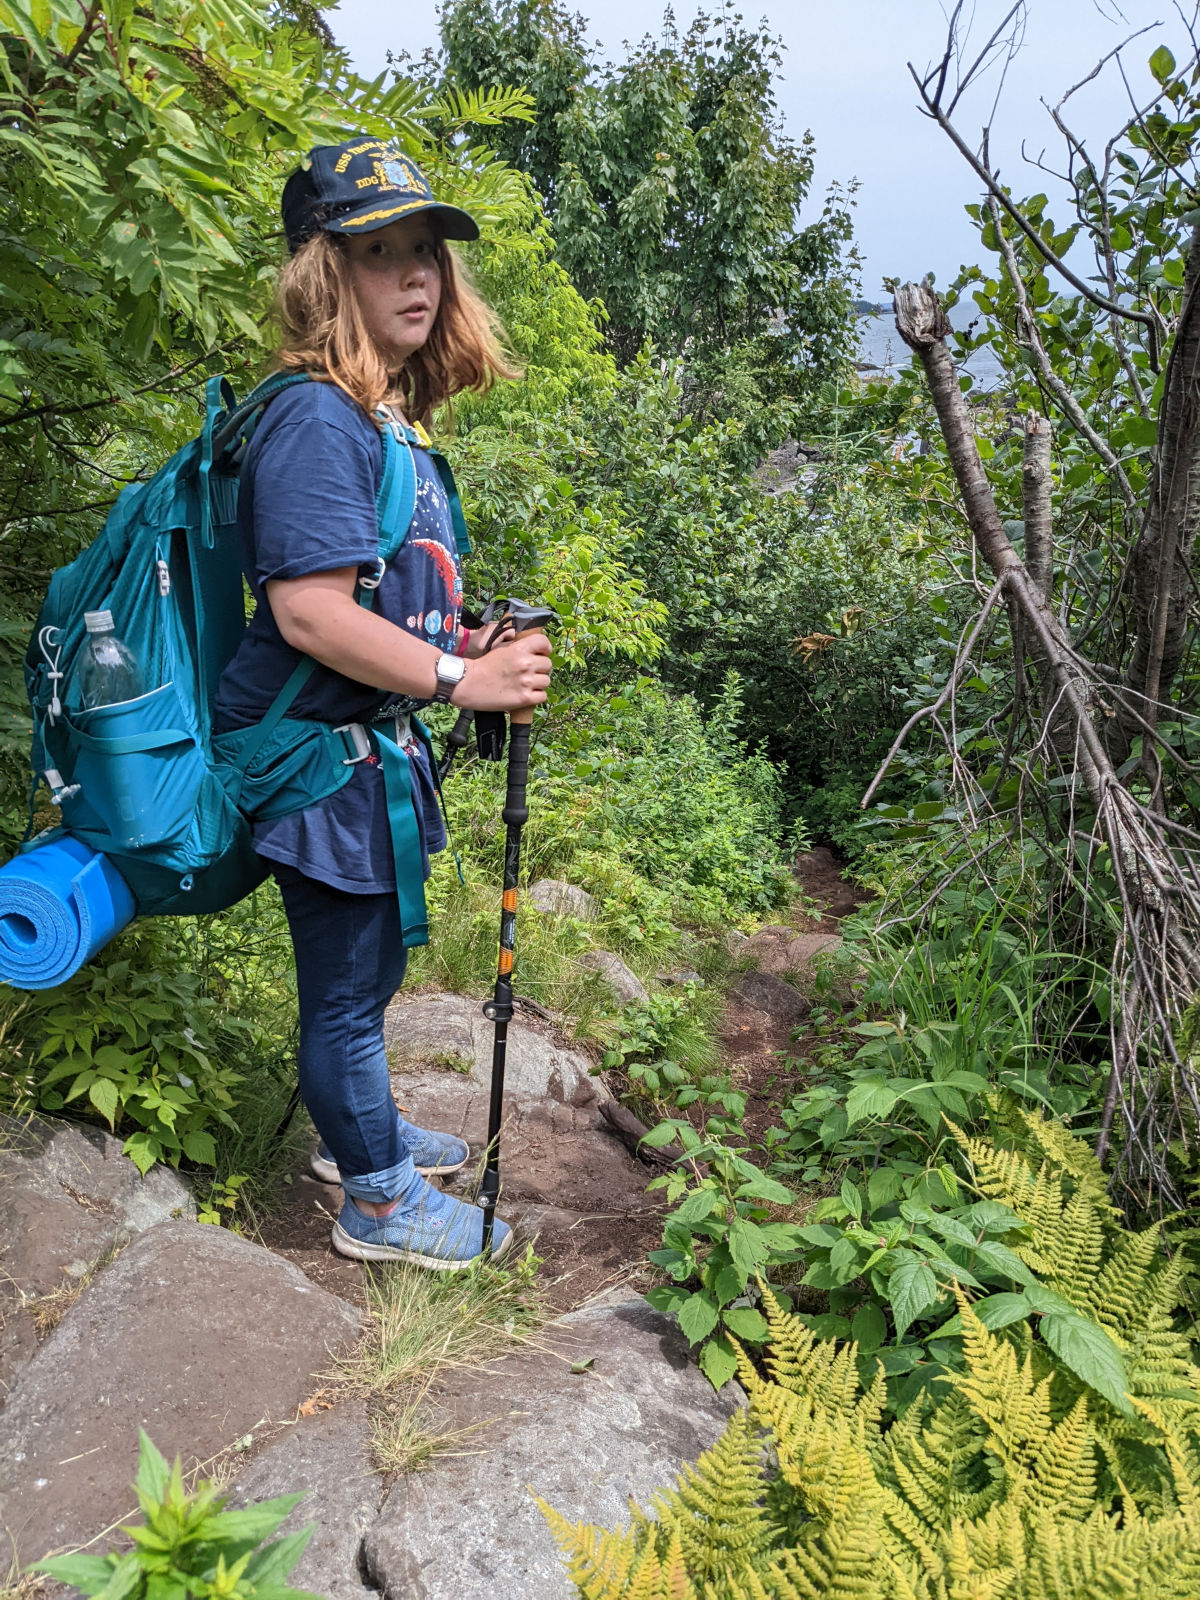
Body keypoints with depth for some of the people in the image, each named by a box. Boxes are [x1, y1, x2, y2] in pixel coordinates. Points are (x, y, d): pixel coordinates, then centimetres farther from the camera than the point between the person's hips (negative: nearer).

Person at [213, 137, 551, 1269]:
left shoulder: (390, 420, 12)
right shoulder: (317, 422, -19)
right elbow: (311, 614, -27)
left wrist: (470, 641, 7)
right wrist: (462, 679, -21)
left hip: (374, 747, 10)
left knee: (367, 967, 24)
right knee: (347, 984, 7)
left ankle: (359, 1133, 46)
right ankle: (378, 1200, 26)